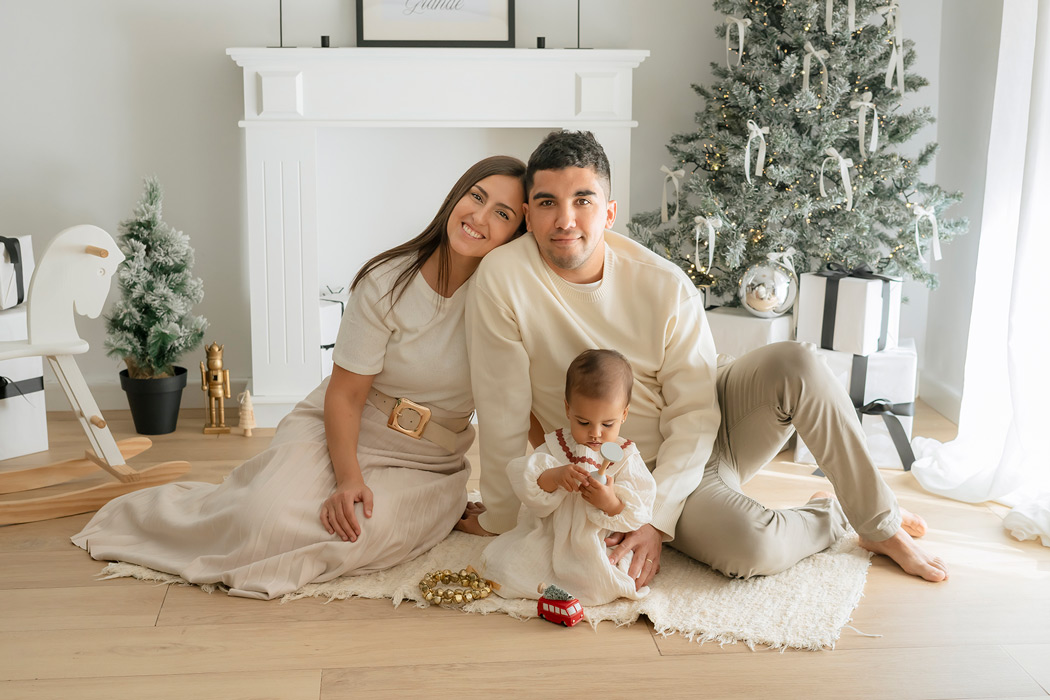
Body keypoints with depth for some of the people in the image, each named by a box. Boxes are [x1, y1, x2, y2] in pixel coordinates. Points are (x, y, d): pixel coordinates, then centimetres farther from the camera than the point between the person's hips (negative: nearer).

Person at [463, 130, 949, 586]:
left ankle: (881, 524, -7)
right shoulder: (503, 280, -20)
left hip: (705, 434, 3)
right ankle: (831, 518, 5)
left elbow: (695, 415, -14)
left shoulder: (664, 285, -15)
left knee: (794, 364, -25)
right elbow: (503, 414, -15)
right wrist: (500, 520, -7)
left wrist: (654, 520, -24)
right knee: (752, 549, -31)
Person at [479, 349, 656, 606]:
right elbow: (526, 486, -10)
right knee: (500, 565, -15)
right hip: (549, 536, 1)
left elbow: (638, 516, -9)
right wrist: (554, 477, -29)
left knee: (596, 584, -29)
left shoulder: (626, 459, -3)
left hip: (599, 547, -1)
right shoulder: (555, 447, 2)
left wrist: (612, 504, -30)